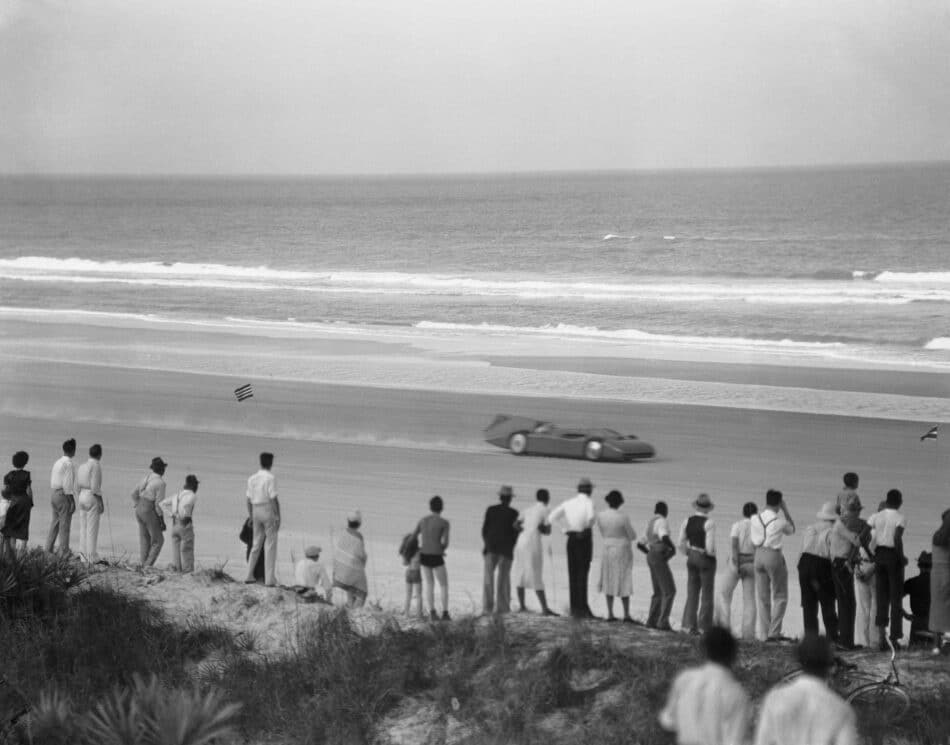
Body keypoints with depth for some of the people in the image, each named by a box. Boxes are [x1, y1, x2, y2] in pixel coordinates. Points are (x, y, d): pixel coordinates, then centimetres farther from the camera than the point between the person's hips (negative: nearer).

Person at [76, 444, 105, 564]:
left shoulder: (82, 466, 12)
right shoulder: (96, 465, -11)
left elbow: (78, 486, 13)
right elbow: (95, 486, -17)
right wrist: (101, 503, -13)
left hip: (82, 496, 8)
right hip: (93, 498, -8)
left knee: (84, 528, 9)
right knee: (92, 528, -6)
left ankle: (84, 555, 9)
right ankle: (92, 557, -7)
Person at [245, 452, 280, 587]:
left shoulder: (252, 479, 7)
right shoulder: (271, 478, -13)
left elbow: (249, 500, 10)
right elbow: (274, 499, -16)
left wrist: (250, 517, 17)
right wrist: (278, 518, -11)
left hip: (256, 512, 6)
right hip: (269, 512, -6)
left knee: (256, 545, 16)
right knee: (270, 546, -2)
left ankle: (249, 576, 15)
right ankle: (269, 580, -5)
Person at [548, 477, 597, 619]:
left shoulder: (569, 502, 9)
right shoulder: (588, 501, -5)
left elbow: (553, 516, 2)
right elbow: (590, 517, -24)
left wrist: (567, 528, 7)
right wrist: (589, 525, -2)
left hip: (571, 538, 5)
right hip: (584, 538, -5)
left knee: (573, 574, 8)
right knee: (583, 574, -6)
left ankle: (575, 608, 9)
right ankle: (583, 608, -8)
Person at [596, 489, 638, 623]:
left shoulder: (600, 516, -5)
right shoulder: (623, 518, -17)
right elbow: (633, 536, -6)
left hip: (607, 550, 4)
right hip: (623, 551, -4)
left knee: (609, 581, 13)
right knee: (624, 582, 1)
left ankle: (610, 613, 12)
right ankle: (626, 615, 3)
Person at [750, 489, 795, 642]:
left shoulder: (755, 519, 1)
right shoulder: (780, 521, -11)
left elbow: (752, 540, 7)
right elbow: (791, 530, 10)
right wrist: (785, 510, 9)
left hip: (759, 555, 5)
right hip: (774, 555, -5)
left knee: (762, 597, 11)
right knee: (780, 596, 6)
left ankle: (764, 634, 11)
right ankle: (774, 632, -3)